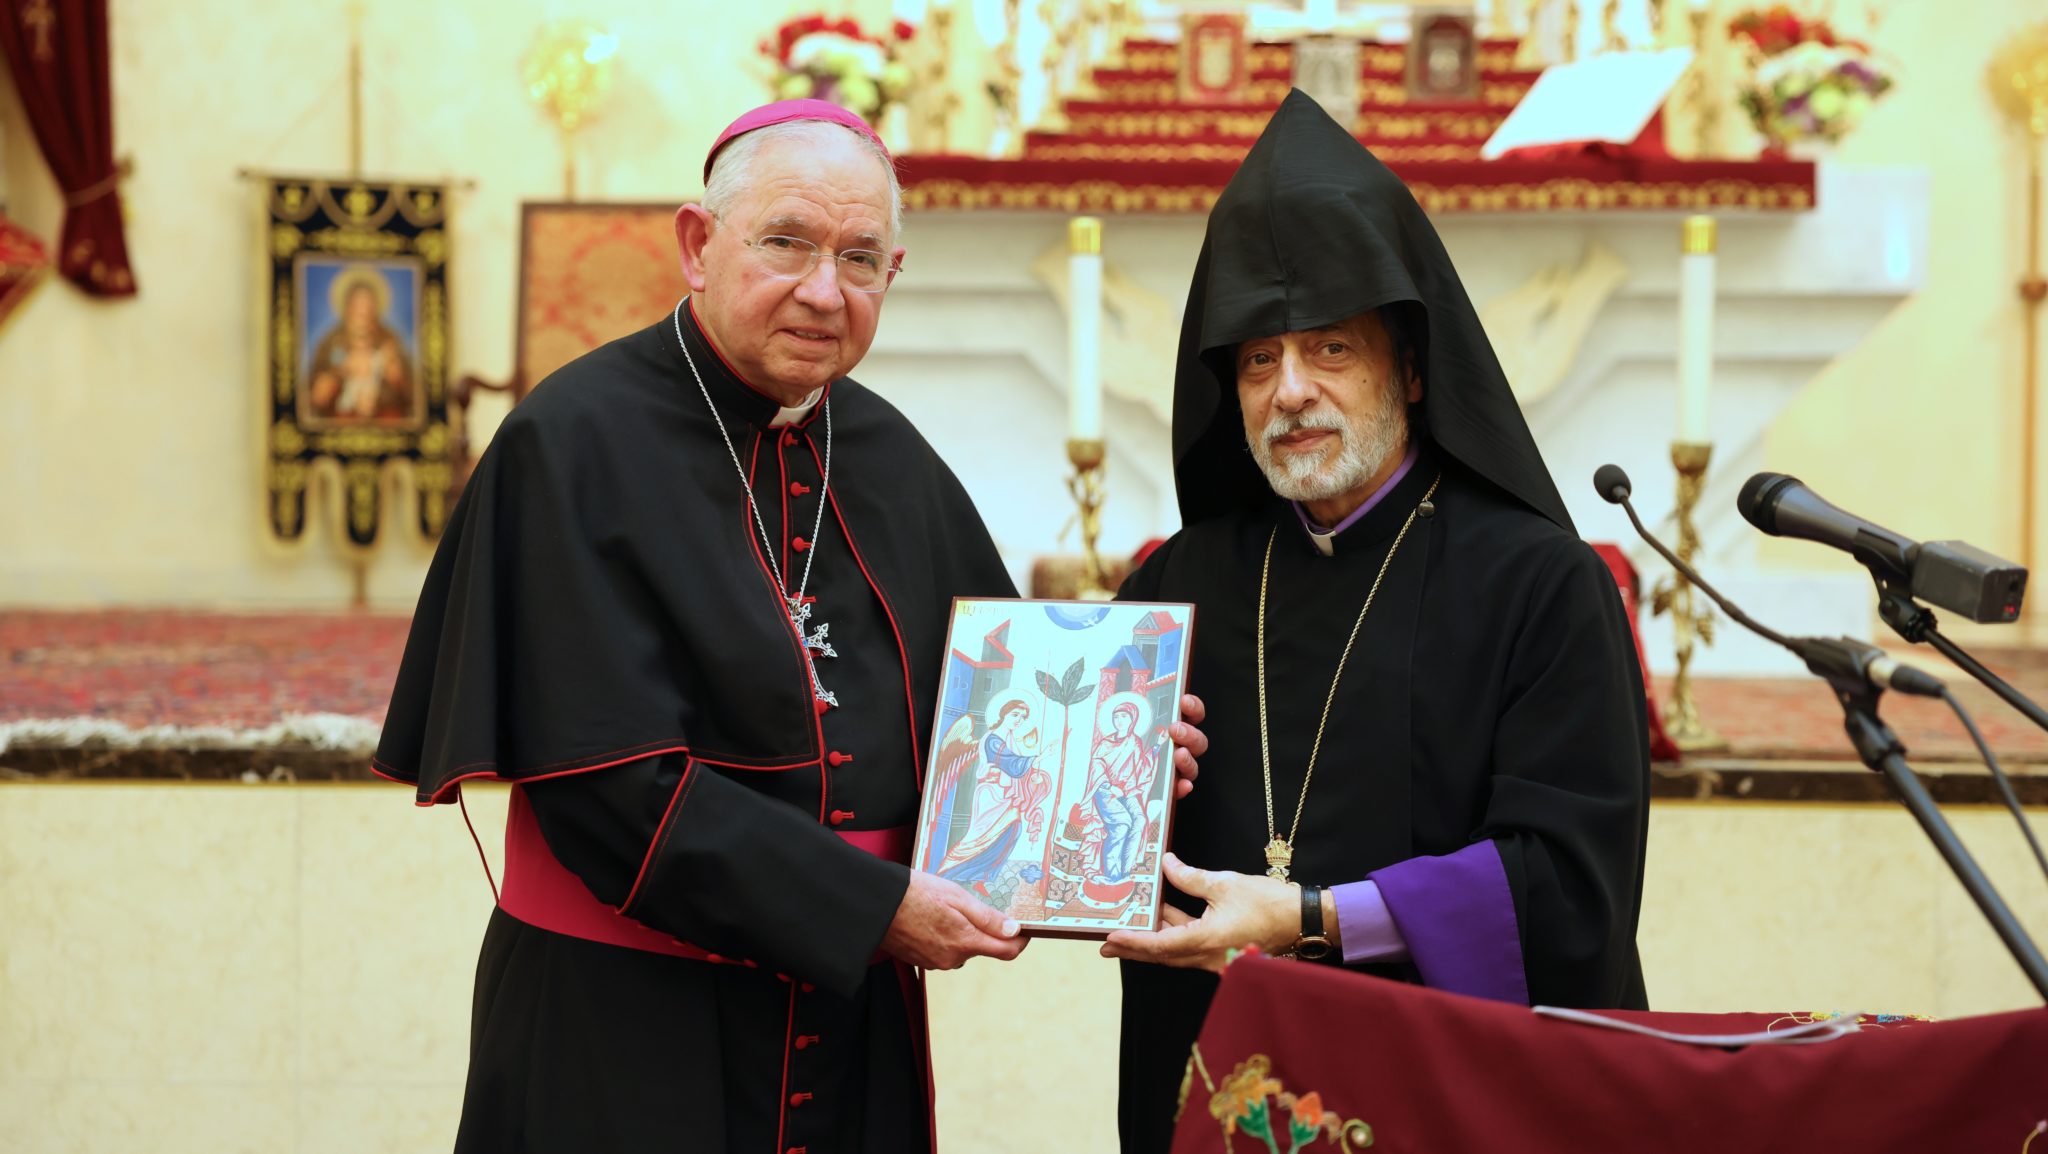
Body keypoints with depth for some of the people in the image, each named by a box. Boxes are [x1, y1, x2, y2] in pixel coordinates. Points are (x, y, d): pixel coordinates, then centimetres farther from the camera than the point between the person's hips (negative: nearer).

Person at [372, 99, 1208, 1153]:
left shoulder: (888, 456, 7)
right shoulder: (577, 445, -12)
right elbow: (611, 780, -19)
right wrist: (869, 907, -19)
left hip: (855, 1009, 6)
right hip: (627, 1023, -6)